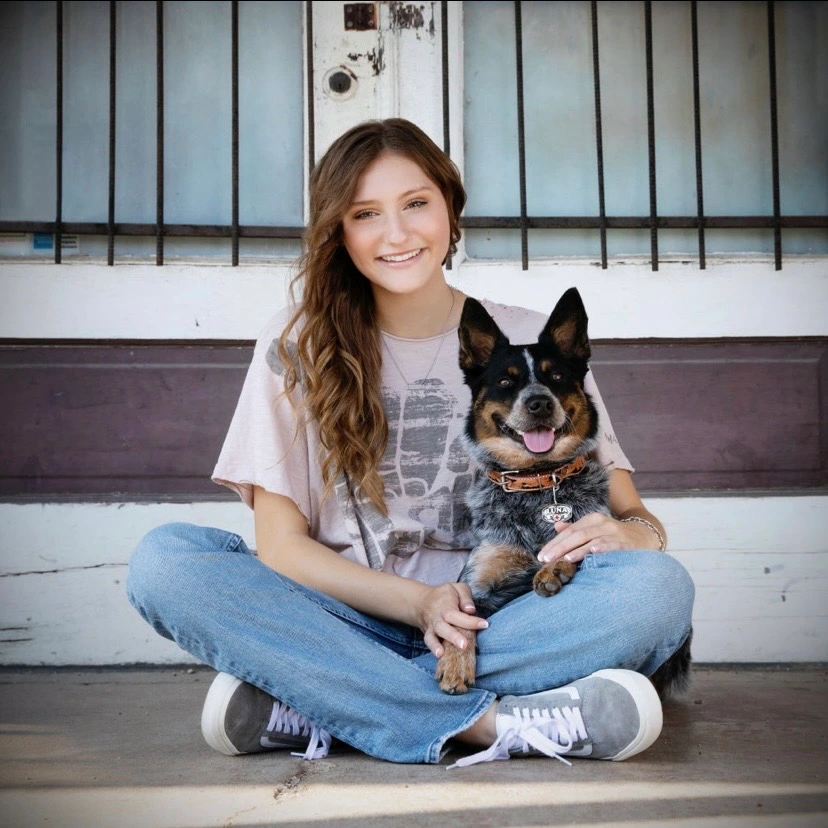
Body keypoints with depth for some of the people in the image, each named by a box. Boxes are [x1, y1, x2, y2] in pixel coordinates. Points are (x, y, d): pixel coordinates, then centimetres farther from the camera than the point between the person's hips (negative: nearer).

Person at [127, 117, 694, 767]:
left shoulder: (533, 342, 5)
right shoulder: (300, 343, 4)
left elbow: (631, 514, 5)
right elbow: (280, 543, -1)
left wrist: (632, 533, -20)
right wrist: (419, 602, -16)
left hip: (495, 626, 1)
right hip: (352, 622, 0)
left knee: (658, 586, -27)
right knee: (162, 560, -24)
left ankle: (311, 709, -25)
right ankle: (494, 724, -29)